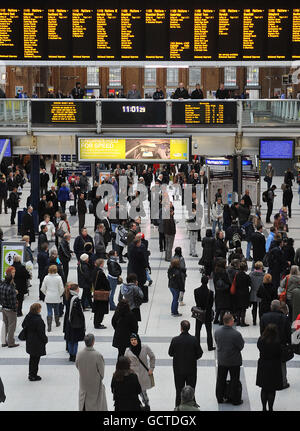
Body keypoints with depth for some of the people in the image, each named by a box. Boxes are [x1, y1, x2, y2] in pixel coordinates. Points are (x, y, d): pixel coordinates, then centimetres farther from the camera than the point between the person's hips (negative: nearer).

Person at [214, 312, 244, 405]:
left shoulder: (217, 332, -11)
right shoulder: (236, 334, -27)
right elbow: (241, 346, -15)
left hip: (221, 360, 4)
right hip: (234, 361, -4)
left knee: (220, 380, 18)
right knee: (234, 380, 11)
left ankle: (219, 398, 29)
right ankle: (235, 400, 20)